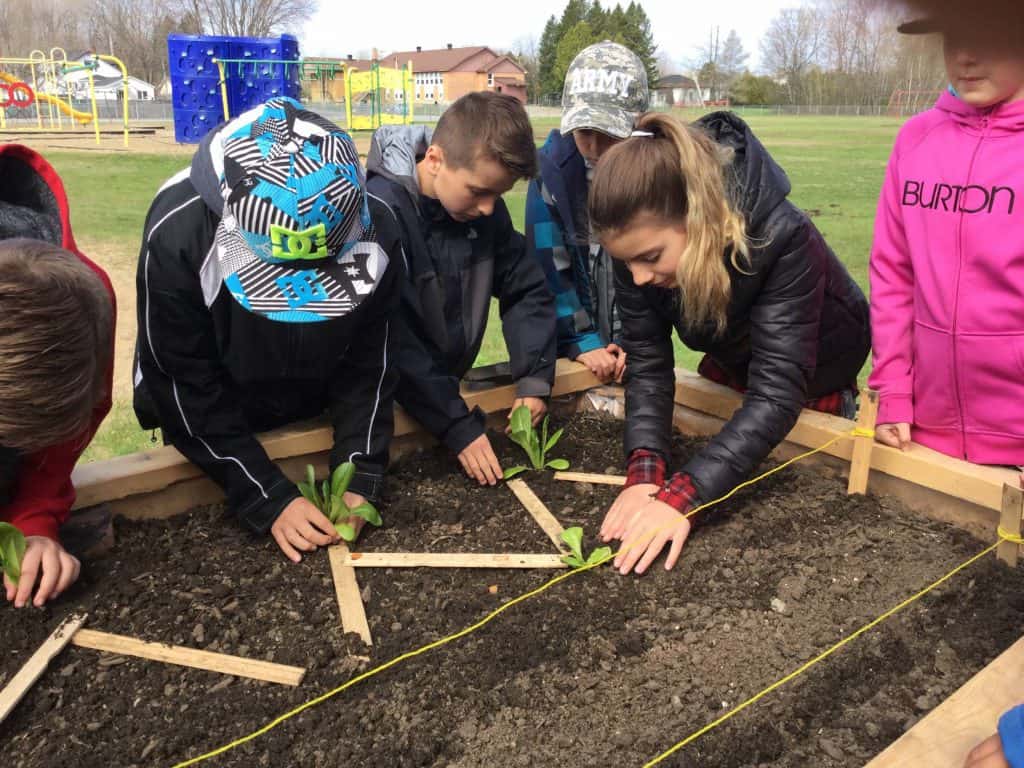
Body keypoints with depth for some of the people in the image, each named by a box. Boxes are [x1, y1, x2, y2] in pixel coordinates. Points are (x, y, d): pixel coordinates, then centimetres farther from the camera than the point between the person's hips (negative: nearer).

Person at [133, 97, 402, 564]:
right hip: (210, 430, -1)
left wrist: (359, 477, -24)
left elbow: (369, 369, -14)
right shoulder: (178, 236, -32)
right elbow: (186, 391, -24)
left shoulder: (375, 237, -25)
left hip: (318, 421, 2)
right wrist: (269, 498, -28)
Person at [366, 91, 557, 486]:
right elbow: (393, 341, -26)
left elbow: (526, 290, 2)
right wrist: (458, 426, -27)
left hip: (449, 384, 5)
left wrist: (534, 379, -9)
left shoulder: (483, 207, -5)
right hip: (390, 398, -4)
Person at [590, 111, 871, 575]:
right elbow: (647, 363, -25)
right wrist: (644, 472, -41)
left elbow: (776, 394, -46)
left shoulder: (781, 238, -43)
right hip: (734, 361, 4)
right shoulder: (641, 243, -28)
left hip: (812, 375, -3)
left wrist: (680, 496, -55)